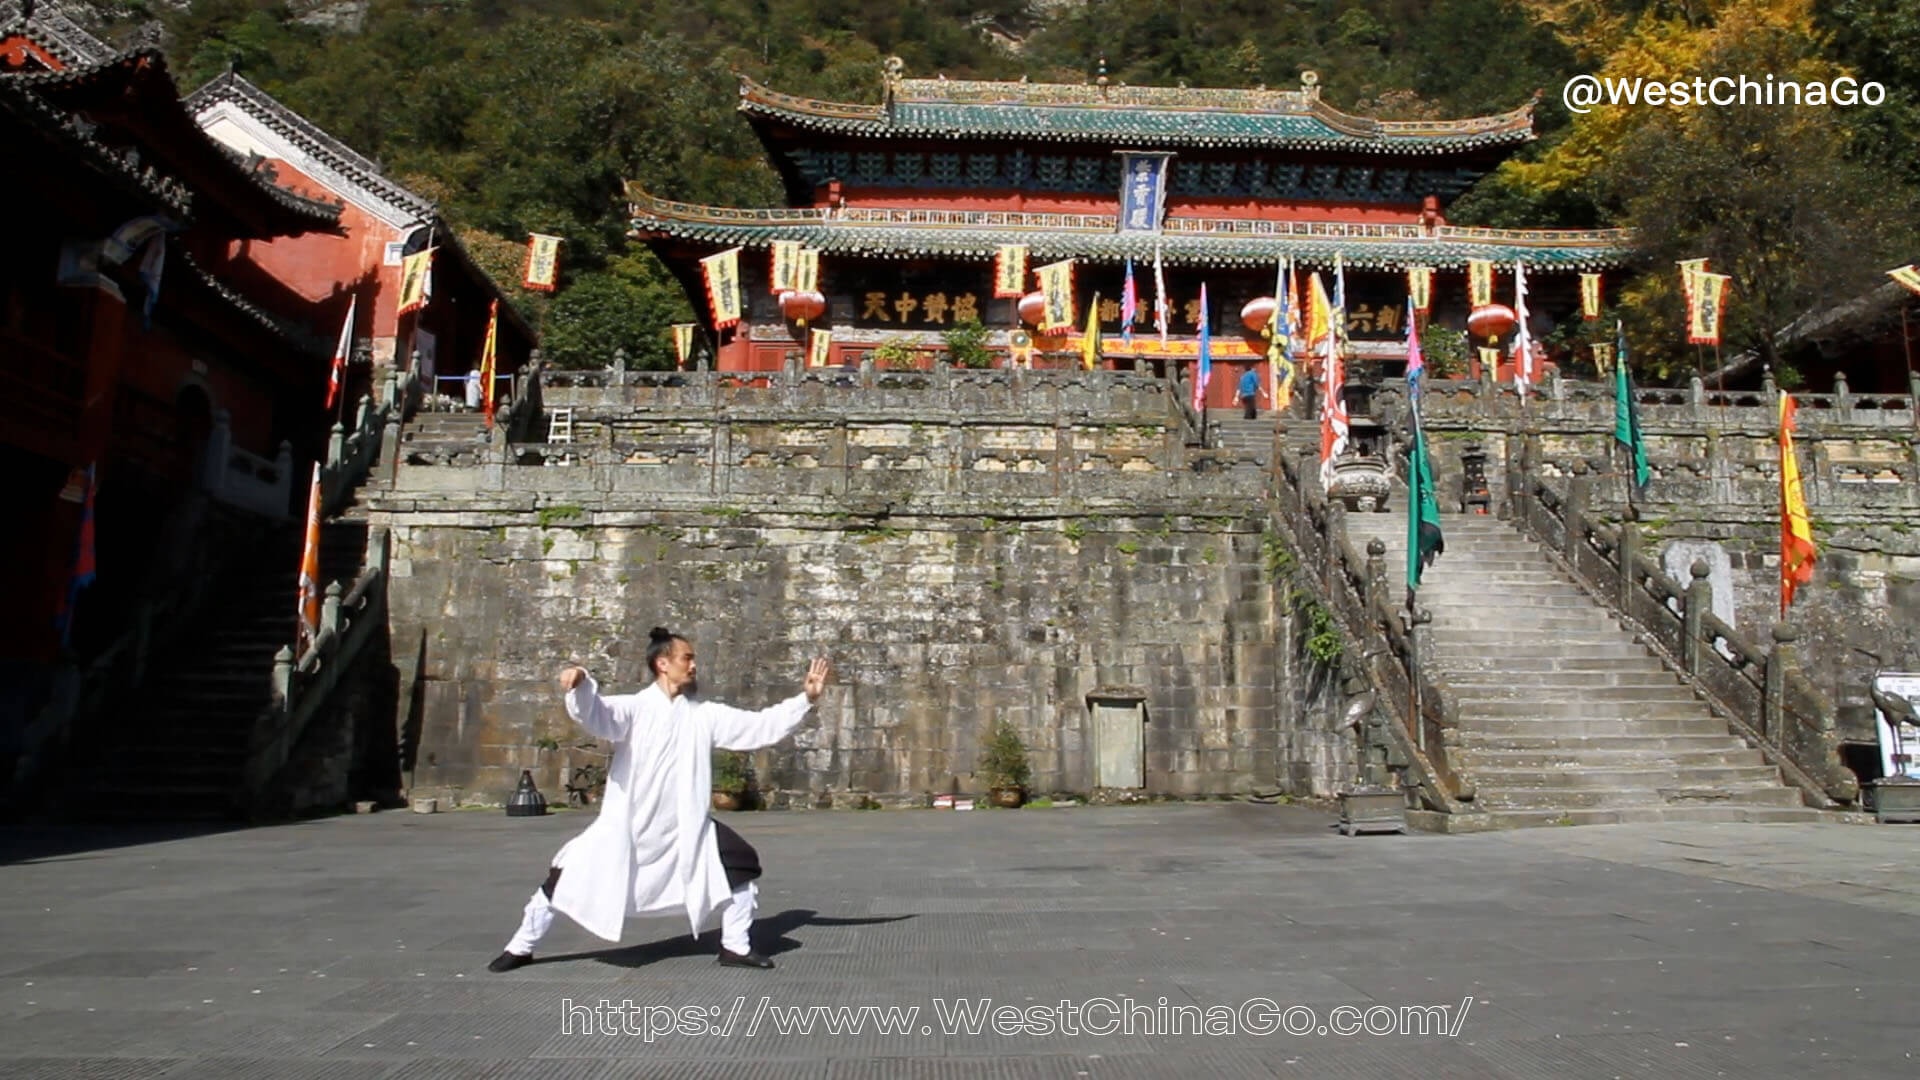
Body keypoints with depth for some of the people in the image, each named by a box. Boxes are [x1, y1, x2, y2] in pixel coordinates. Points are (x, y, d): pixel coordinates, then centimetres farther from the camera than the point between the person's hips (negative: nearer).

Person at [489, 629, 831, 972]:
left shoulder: (705, 714, 2)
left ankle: (735, 947, 13)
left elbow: (760, 726, 1)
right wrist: (580, 683, -51)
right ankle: (521, 948, 20)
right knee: (568, 876, -4)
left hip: (685, 829, 3)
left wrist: (806, 698, -7)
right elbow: (595, 714, -28)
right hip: (625, 828, -3)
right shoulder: (635, 708, -9)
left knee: (741, 863, -4)